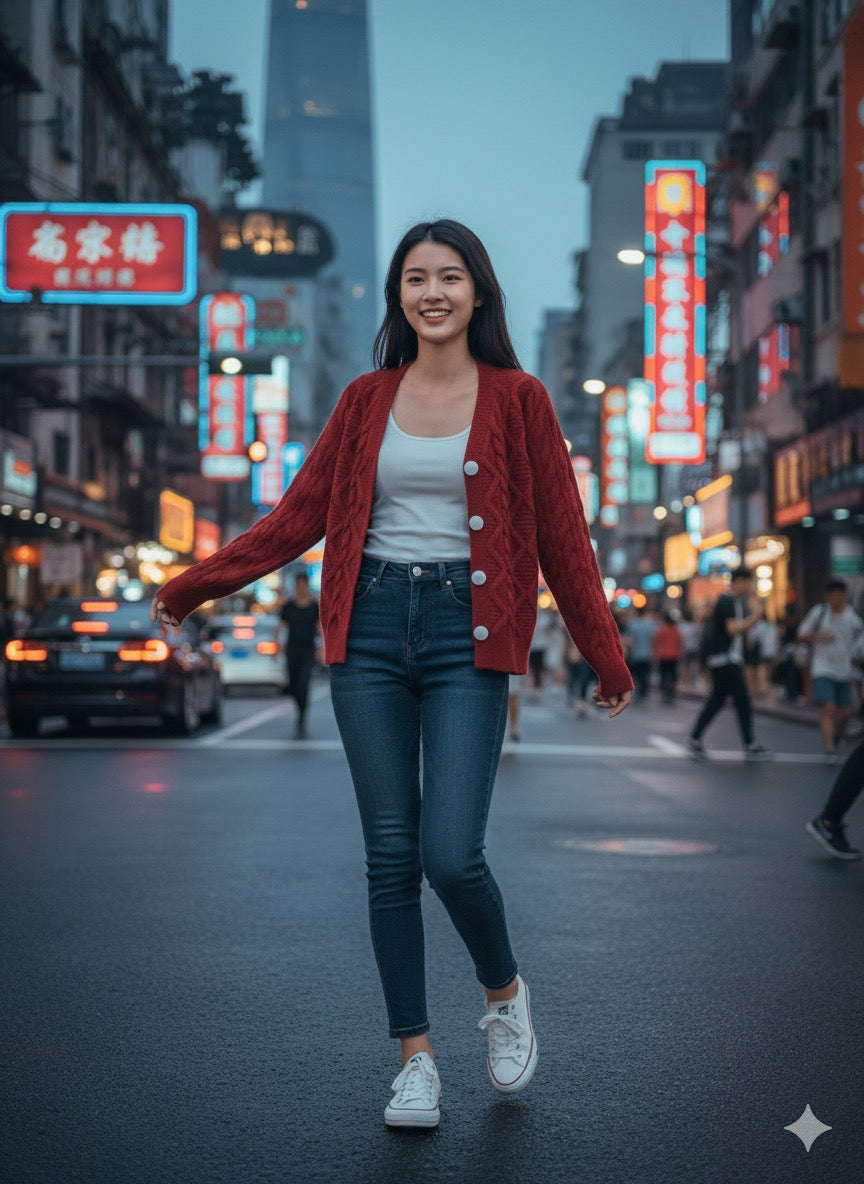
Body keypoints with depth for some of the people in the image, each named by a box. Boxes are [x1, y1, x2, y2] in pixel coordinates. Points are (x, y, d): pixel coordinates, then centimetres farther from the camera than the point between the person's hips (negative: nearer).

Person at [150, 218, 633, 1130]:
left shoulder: (516, 398, 3)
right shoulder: (366, 400, 10)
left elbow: (561, 535, 5)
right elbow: (300, 516, 13)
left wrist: (606, 657, 8)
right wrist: (191, 586, 12)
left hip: (465, 634, -3)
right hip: (371, 629, 3)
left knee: (450, 854, -12)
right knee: (390, 854, 2)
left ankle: (504, 992, 19)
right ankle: (416, 1058, 15)